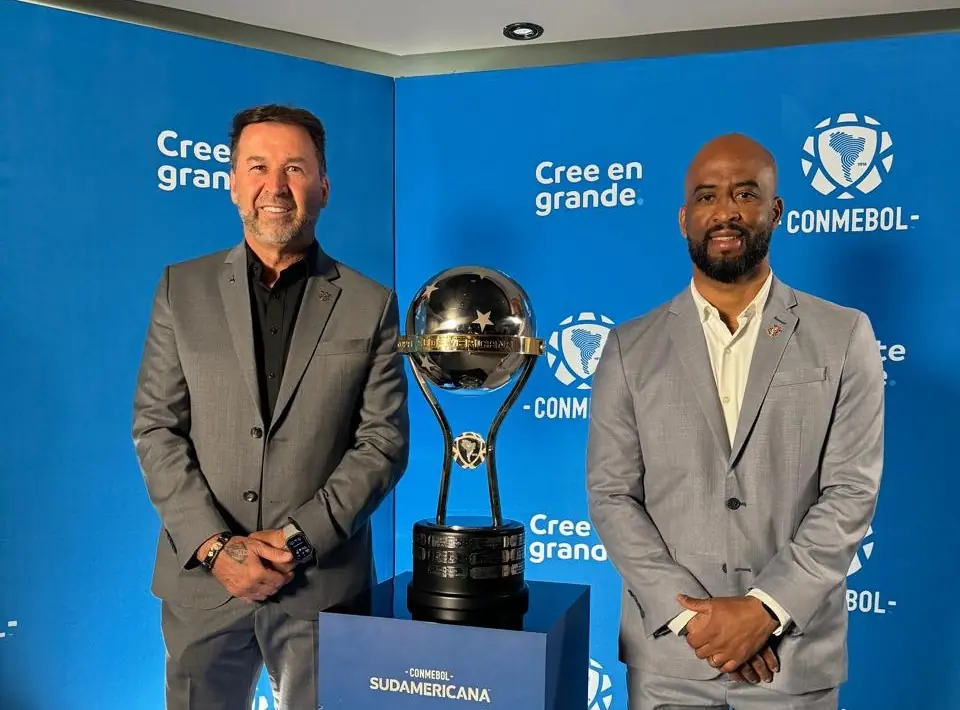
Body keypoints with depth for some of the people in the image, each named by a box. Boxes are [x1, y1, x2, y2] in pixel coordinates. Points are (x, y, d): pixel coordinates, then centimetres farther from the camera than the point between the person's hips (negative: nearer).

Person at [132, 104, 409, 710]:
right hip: (203, 576, 1)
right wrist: (214, 545, -10)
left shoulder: (371, 304, 1)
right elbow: (157, 428, 0)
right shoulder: (183, 289, 4)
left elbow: (383, 441, -3)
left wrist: (298, 538, -12)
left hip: (323, 583, -1)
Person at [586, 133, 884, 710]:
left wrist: (766, 610, -13)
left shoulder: (844, 337, -1)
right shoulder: (631, 348, 1)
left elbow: (852, 492, -5)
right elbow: (611, 495, -2)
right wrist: (690, 613, -11)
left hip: (795, 654, 0)